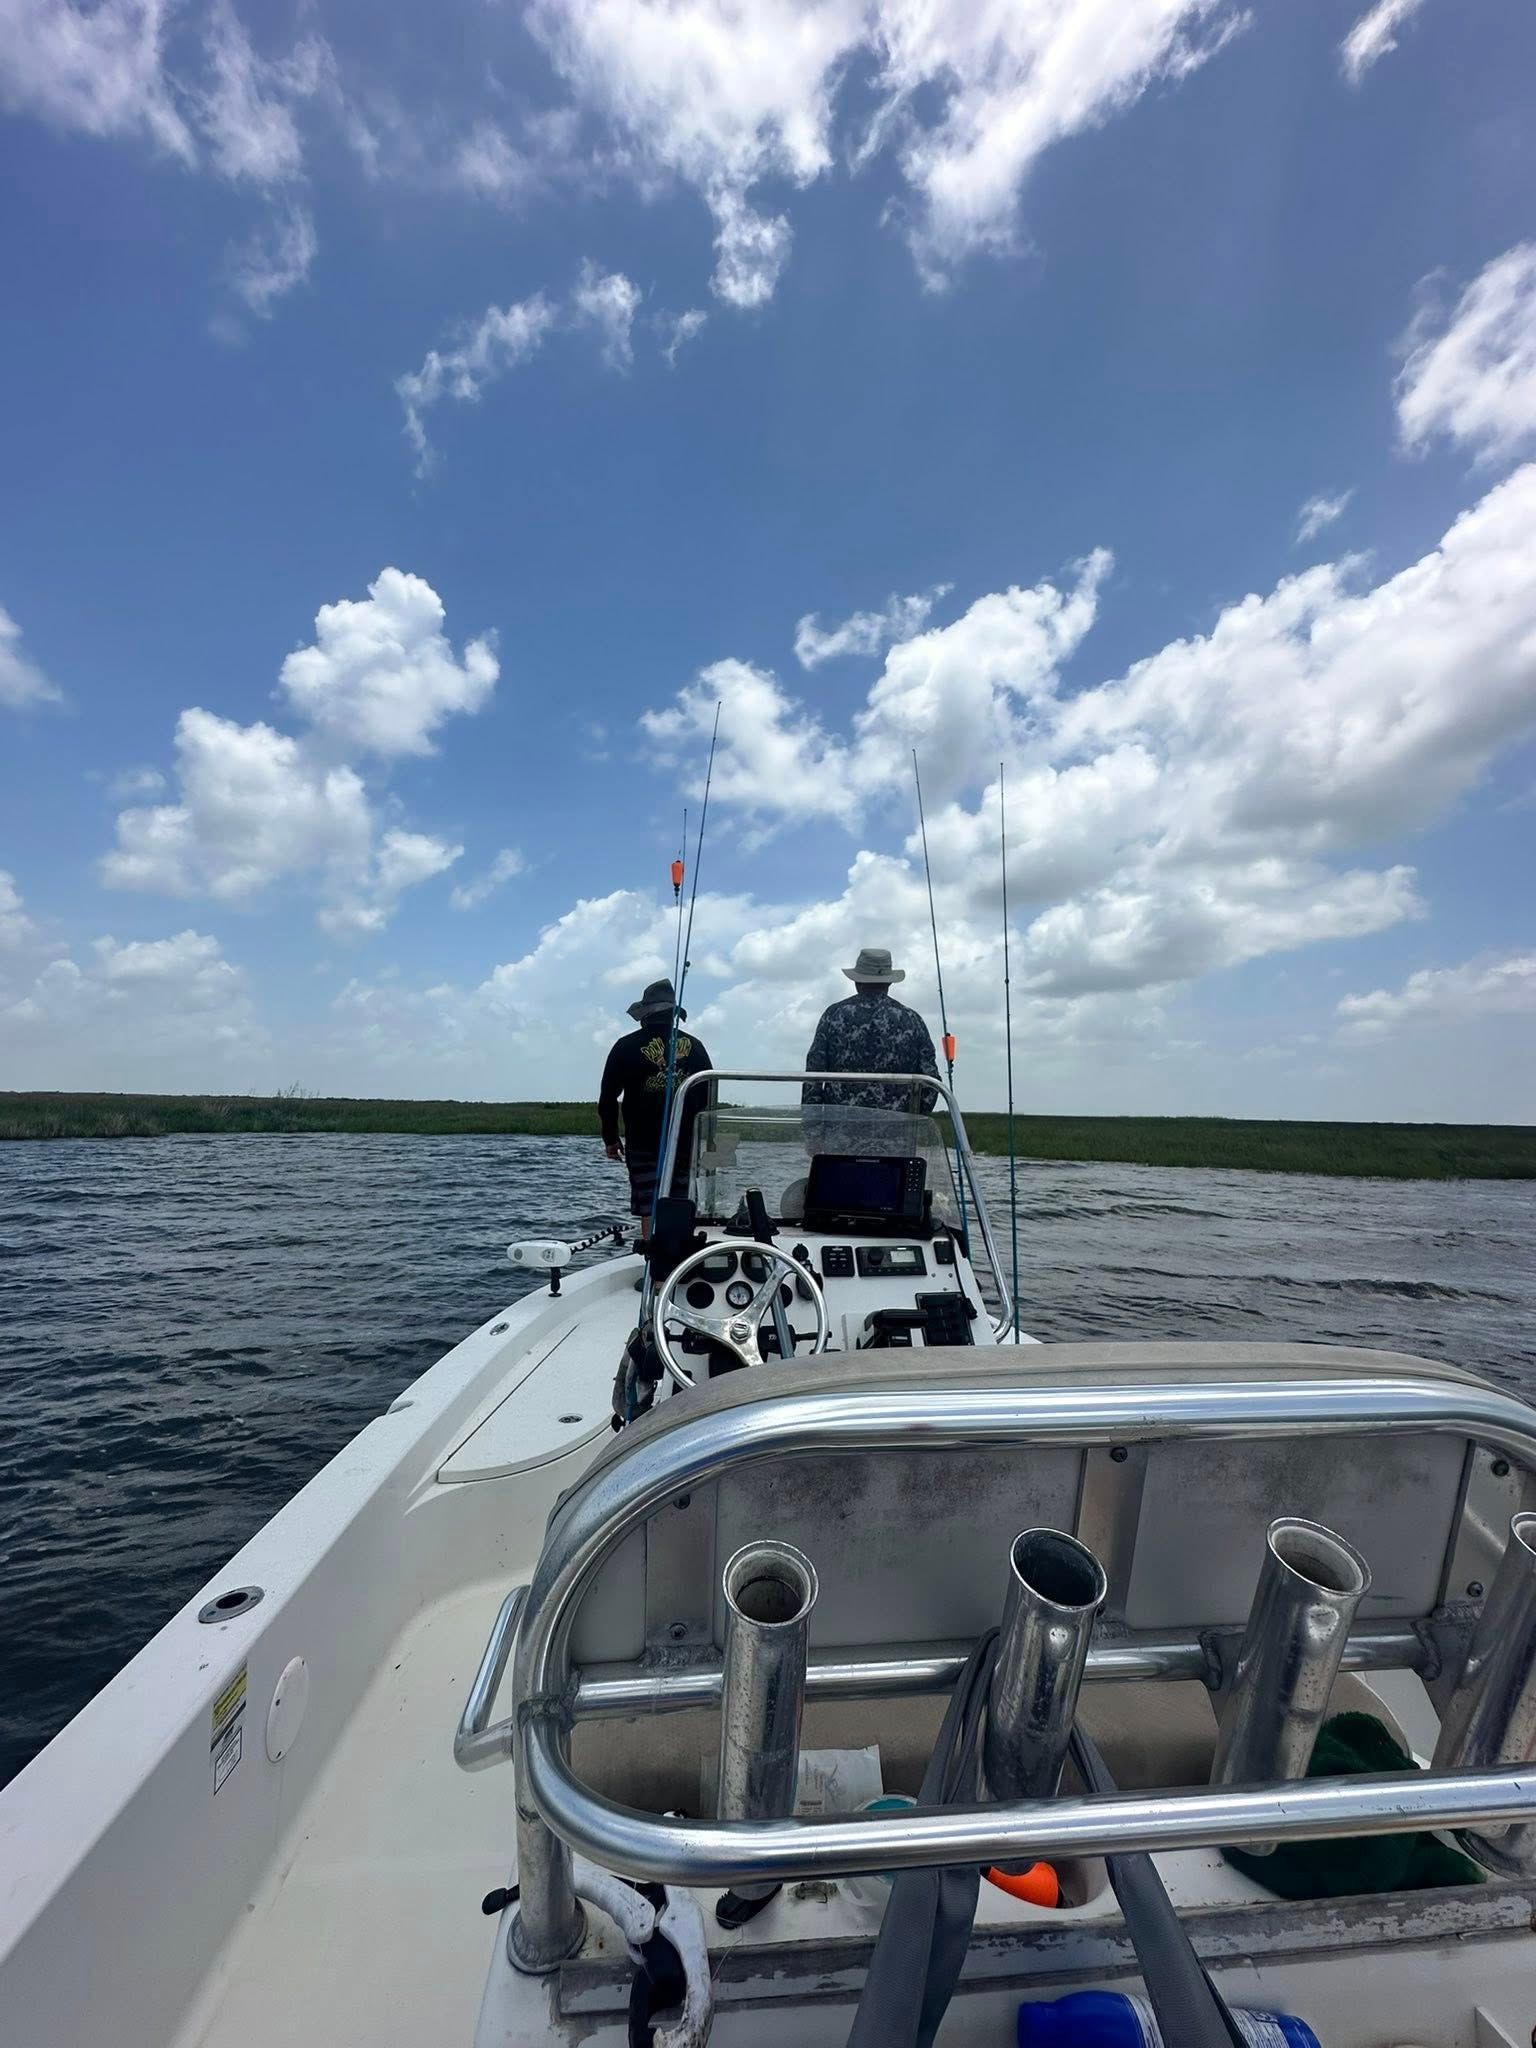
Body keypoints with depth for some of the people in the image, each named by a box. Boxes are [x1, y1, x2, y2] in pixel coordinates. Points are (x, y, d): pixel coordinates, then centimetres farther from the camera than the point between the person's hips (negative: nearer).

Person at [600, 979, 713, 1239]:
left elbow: (608, 1098, 1)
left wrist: (611, 1138, 11)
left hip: (642, 1143, -2)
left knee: (648, 1209, 1)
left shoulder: (627, 1046, -2)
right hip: (685, 1143, 2)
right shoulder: (694, 1046, 5)